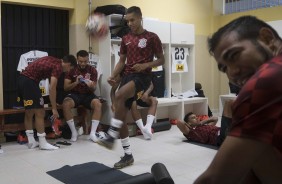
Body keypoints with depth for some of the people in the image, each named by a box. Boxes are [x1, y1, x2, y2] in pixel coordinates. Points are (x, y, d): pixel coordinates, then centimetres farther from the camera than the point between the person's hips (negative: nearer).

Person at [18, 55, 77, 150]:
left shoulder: (54, 61, 16)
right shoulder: (58, 66, -10)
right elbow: (52, 89, -16)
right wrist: (54, 108, -11)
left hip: (22, 79, 10)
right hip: (29, 81, -10)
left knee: (29, 112, 14)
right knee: (40, 113, -4)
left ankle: (31, 141, 20)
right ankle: (43, 143, 1)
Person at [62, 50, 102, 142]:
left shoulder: (92, 70, 0)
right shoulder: (71, 70, -1)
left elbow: (93, 89, -1)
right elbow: (65, 87, -5)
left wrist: (91, 86, -26)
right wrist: (75, 83, -24)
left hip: (88, 94, 0)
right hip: (74, 94, 0)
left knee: (98, 104, -31)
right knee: (65, 104, -33)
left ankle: (92, 133, -24)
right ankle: (74, 132, -18)